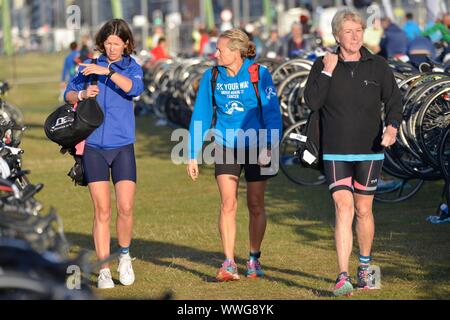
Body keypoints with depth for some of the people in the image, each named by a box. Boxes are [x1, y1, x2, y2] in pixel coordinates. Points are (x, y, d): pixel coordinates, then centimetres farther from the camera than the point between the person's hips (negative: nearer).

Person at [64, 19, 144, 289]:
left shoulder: (132, 67, 4)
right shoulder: (90, 66, 9)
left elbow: (135, 88, -17)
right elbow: (69, 94, 9)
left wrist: (106, 71, -26)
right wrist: (82, 94, -13)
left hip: (123, 147, -1)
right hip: (94, 146, 1)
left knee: (126, 207, -7)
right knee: (102, 210, -2)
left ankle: (125, 256, 19)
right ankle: (104, 271, 3)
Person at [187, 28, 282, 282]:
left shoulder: (259, 75, -10)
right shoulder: (212, 77, -1)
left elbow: (272, 112, -12)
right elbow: (201, 116, 3)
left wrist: (270, 146, -24)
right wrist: (193, 155, 1)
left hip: (256, 146, -2)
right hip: (226, 147, 2)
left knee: (256, 205, 7)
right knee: (228, 204, -9)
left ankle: (254, 260, 24)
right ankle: (229, 265, -7)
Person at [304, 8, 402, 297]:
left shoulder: (378, 66, 2)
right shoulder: (323, 65, 2)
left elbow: (394, 100, 1)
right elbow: (313, 101, -7)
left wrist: (392, 126, -17)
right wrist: (327, 71, -13)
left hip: (370, 151, 1)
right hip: (336, 153, -1)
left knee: (363, 210, 11)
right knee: (343, 209, -12)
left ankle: (365, 266, 33)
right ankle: (343, 278, -16)